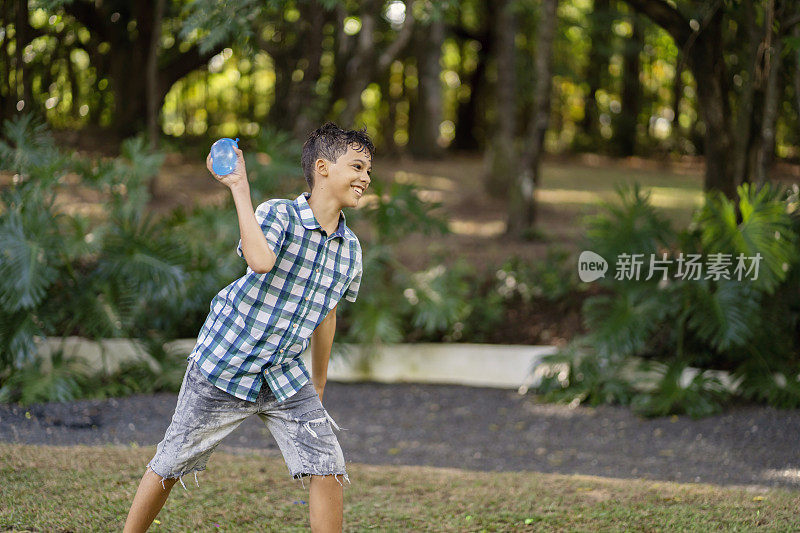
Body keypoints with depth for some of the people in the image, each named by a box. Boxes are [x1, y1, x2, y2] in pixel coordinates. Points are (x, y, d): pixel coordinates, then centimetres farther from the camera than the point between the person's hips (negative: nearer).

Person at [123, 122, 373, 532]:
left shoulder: (350, 248, 2)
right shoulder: (277, 214, -16)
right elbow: (261, 261, -39)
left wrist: (319, 386, 24)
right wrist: (239, 187, -36)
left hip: (286, 376, 5)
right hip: (225, 366, -5)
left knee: (328, 469, -8)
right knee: (170, 466, 6)